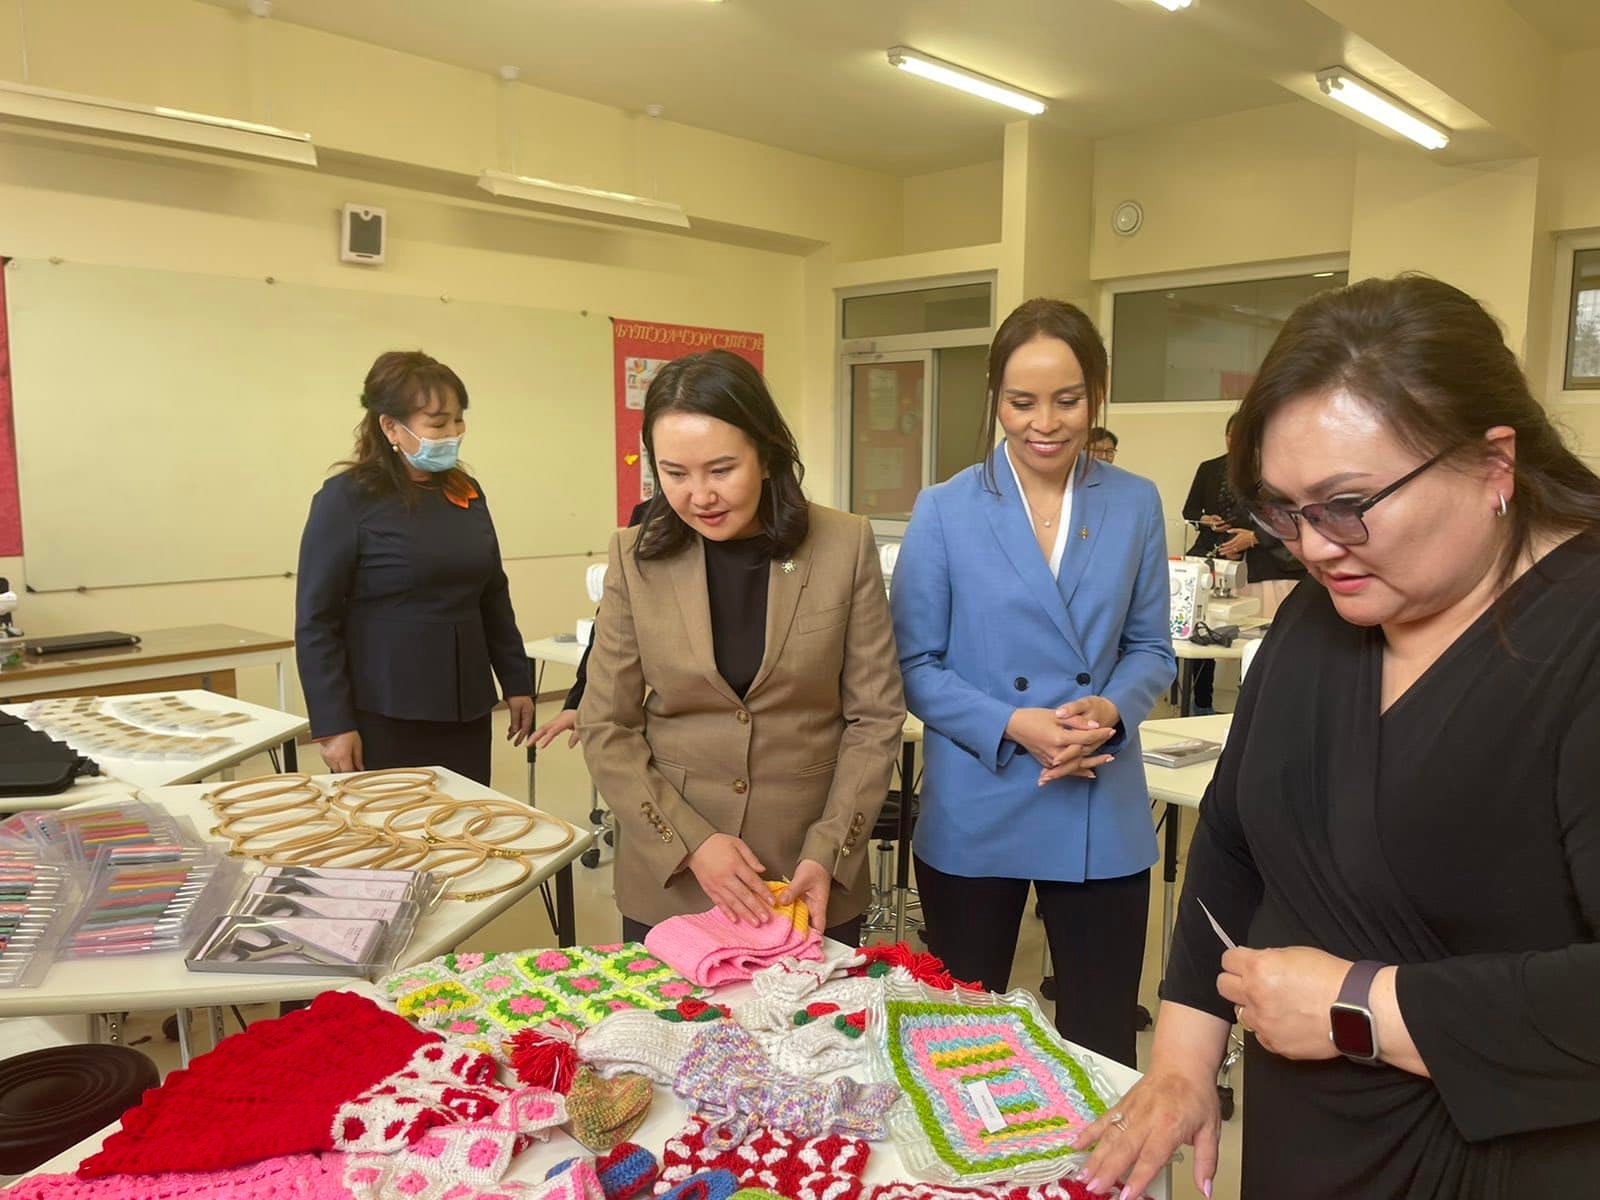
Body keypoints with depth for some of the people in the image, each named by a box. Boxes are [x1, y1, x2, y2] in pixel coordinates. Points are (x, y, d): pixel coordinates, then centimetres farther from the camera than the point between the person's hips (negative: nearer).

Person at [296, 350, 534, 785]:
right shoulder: (346, 499, -8)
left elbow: (494, 596, 16)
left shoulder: (466, 493, 9)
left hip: (466, 711, 5)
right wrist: (332, 724, -13)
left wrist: (516, 682, 13)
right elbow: (316, 622, -10)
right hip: (383, 718, -5)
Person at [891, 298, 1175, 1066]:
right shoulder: (944, 512, -5)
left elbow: (1150, 648, 7)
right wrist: (1011, 726, -19)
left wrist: (1110, 709, -15)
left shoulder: (1135, 506, 1)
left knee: (1102, 1050, 13)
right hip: (975, 816, -1)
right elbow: (916, 664, -5)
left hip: (1102, 816, 2)